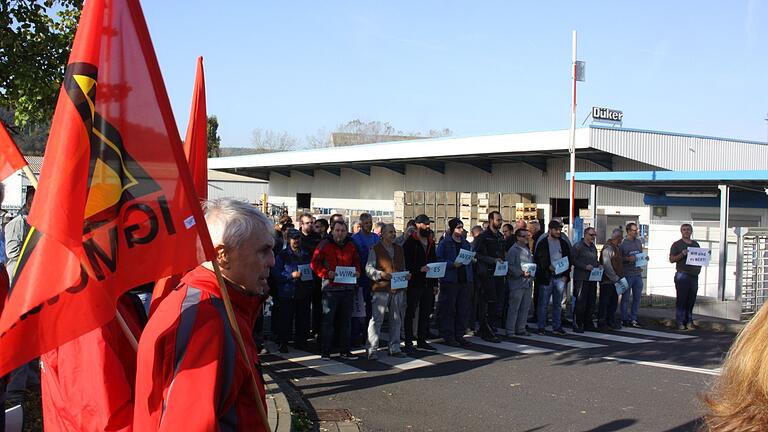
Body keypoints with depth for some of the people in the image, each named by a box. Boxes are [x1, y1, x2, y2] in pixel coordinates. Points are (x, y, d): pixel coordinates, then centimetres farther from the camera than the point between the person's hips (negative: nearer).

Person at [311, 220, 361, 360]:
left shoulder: (351, 246, 11)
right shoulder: (324, 245, -2)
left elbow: (356, 262, 22)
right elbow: (315, 263, -3)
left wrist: (357, 271, 1)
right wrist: (326, 273, -17)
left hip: (348, 287, 5)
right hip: (330, 287, -5)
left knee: (345, 320, 10)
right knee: (328, 320, -2)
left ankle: (345, 351, 18)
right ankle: (325, 351, 5)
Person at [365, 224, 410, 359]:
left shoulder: (399, 249, 17)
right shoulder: (375, 249, 0)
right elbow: (368, 268, -6)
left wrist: (406, 275, 3)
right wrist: (381, 274, -22)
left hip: (398, 290, 5)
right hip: (381, 289, -5)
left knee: (396, 320, 9)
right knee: (376, 319, -6)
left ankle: (394, 348, 18)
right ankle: (372, 350, -3)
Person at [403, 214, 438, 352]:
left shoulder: (431, 242, 15)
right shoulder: (410, 242, -5)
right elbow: (405, 263, -11)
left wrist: (435, 283, 14)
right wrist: (419, 269, -23)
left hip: (428, 283, 7)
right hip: (414, 283, -7)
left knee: (426, 313, 10)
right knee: (410, 313, -1)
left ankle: (422, 340, 19)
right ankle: (408, 342, 3)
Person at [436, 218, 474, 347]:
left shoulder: (466, 243, 16)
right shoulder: (444, 243, -3)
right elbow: (438, 260, -9)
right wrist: (453, 264, -20)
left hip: (465, 280, 6)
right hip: (450, 280, -6)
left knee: (463, 309, 8)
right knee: (448, 309, -3)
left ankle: (459, 335, 17)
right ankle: (448, 336, 5)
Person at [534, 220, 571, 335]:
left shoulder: (564, 243, 11)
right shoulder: (542, 243, -1)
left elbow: (568, 260, 13)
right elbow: (537, 259, -4)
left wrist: (566, 275, 3)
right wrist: (548, 266, -16)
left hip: (560, 277, 4)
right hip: (546, 277, -4)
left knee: (557, 304, 9)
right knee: (543, 304, 0)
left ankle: (557, 326, 15)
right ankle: (541, 327, 6)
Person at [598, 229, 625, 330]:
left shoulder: (617, 248, 14)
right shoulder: (608, 248, -15)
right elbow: (607, 266, -19)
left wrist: (619, 277, 11)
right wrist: (615, 278, -17)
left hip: (615, 281, 9)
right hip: (607, 281, -9)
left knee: (614, 302, 13)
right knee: (604, 302, 0)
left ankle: (611, 321, 22)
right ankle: (601, 323, 7)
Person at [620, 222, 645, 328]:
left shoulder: (639, 242, 13)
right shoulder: (622, 243, -7)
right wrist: (628, 259, -20)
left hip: (638, 273, 6)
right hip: (627, 274, -6)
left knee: (637, 297, 7)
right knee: (626, 297, 1)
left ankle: (633, 319, 15)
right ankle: (624, 319, 9)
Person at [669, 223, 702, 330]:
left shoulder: (696, 244, 18)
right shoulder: (677, 244, 3)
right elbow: (671, 259, -4)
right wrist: (682, 254, -19)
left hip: (694, 275, 5)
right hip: (682, 274, -5)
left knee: (691, 299, 5)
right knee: (681, 298, -6)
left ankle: (689, 321, 12)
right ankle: (680, 322, -4)